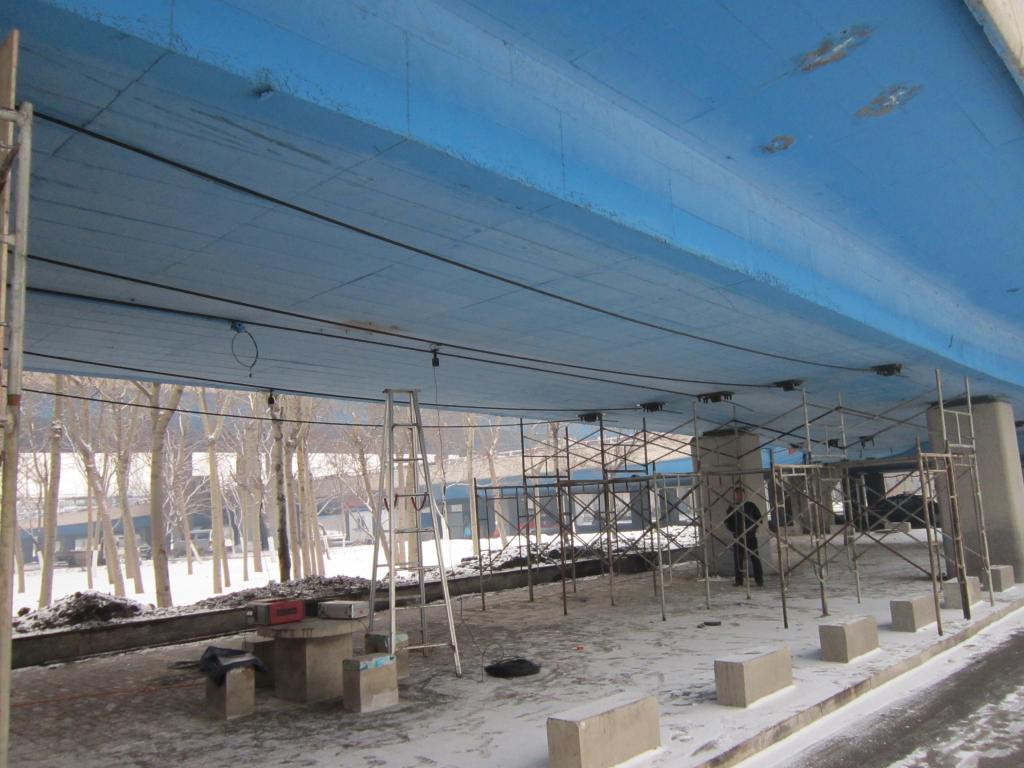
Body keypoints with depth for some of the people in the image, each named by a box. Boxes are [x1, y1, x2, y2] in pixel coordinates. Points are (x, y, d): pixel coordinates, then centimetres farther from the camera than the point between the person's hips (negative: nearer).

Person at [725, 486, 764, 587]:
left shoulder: (751, 506, 5)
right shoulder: (731, 508, 6)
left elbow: (759, 518, 7)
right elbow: (727, 522, 8)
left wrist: (753, 528, -6)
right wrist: (734, 530, -7)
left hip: (751, 535, 0)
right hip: (737, 537, 1)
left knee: (755, 557, -1)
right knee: (738, 558, 0)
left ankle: (759, 580, 4)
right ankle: (739, 581, 5)